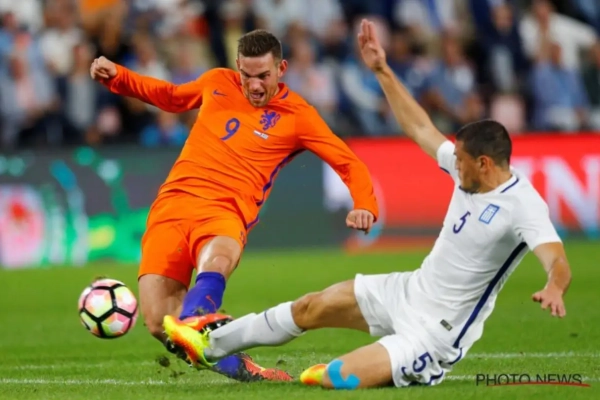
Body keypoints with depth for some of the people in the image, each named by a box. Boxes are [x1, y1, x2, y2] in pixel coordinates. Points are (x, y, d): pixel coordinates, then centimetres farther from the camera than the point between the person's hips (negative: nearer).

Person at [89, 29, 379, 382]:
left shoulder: (297, 115, 7)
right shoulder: (218, 82, 17)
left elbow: (349, 164, 8)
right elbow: (172, 97, 37)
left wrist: (365, 205, -11)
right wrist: (117, 76, 28)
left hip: (225, 212, -3)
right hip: (174, 203, 3)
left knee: (216, 260, -43)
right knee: (158, 321, -19)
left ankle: (191, 328, -64)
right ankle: (232, 364, -7)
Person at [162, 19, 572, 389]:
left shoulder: (523, 206, -25)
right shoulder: (470, 170, -1)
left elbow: (558, 261, -38)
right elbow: (420, 128, 11)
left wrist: (554, 289, -61)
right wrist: (382, 71, 9)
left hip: (438, 327, -8)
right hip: (411, 289, 8)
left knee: (335, 380, -21)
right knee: (312, 307, 13)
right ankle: (211, 346, 30)